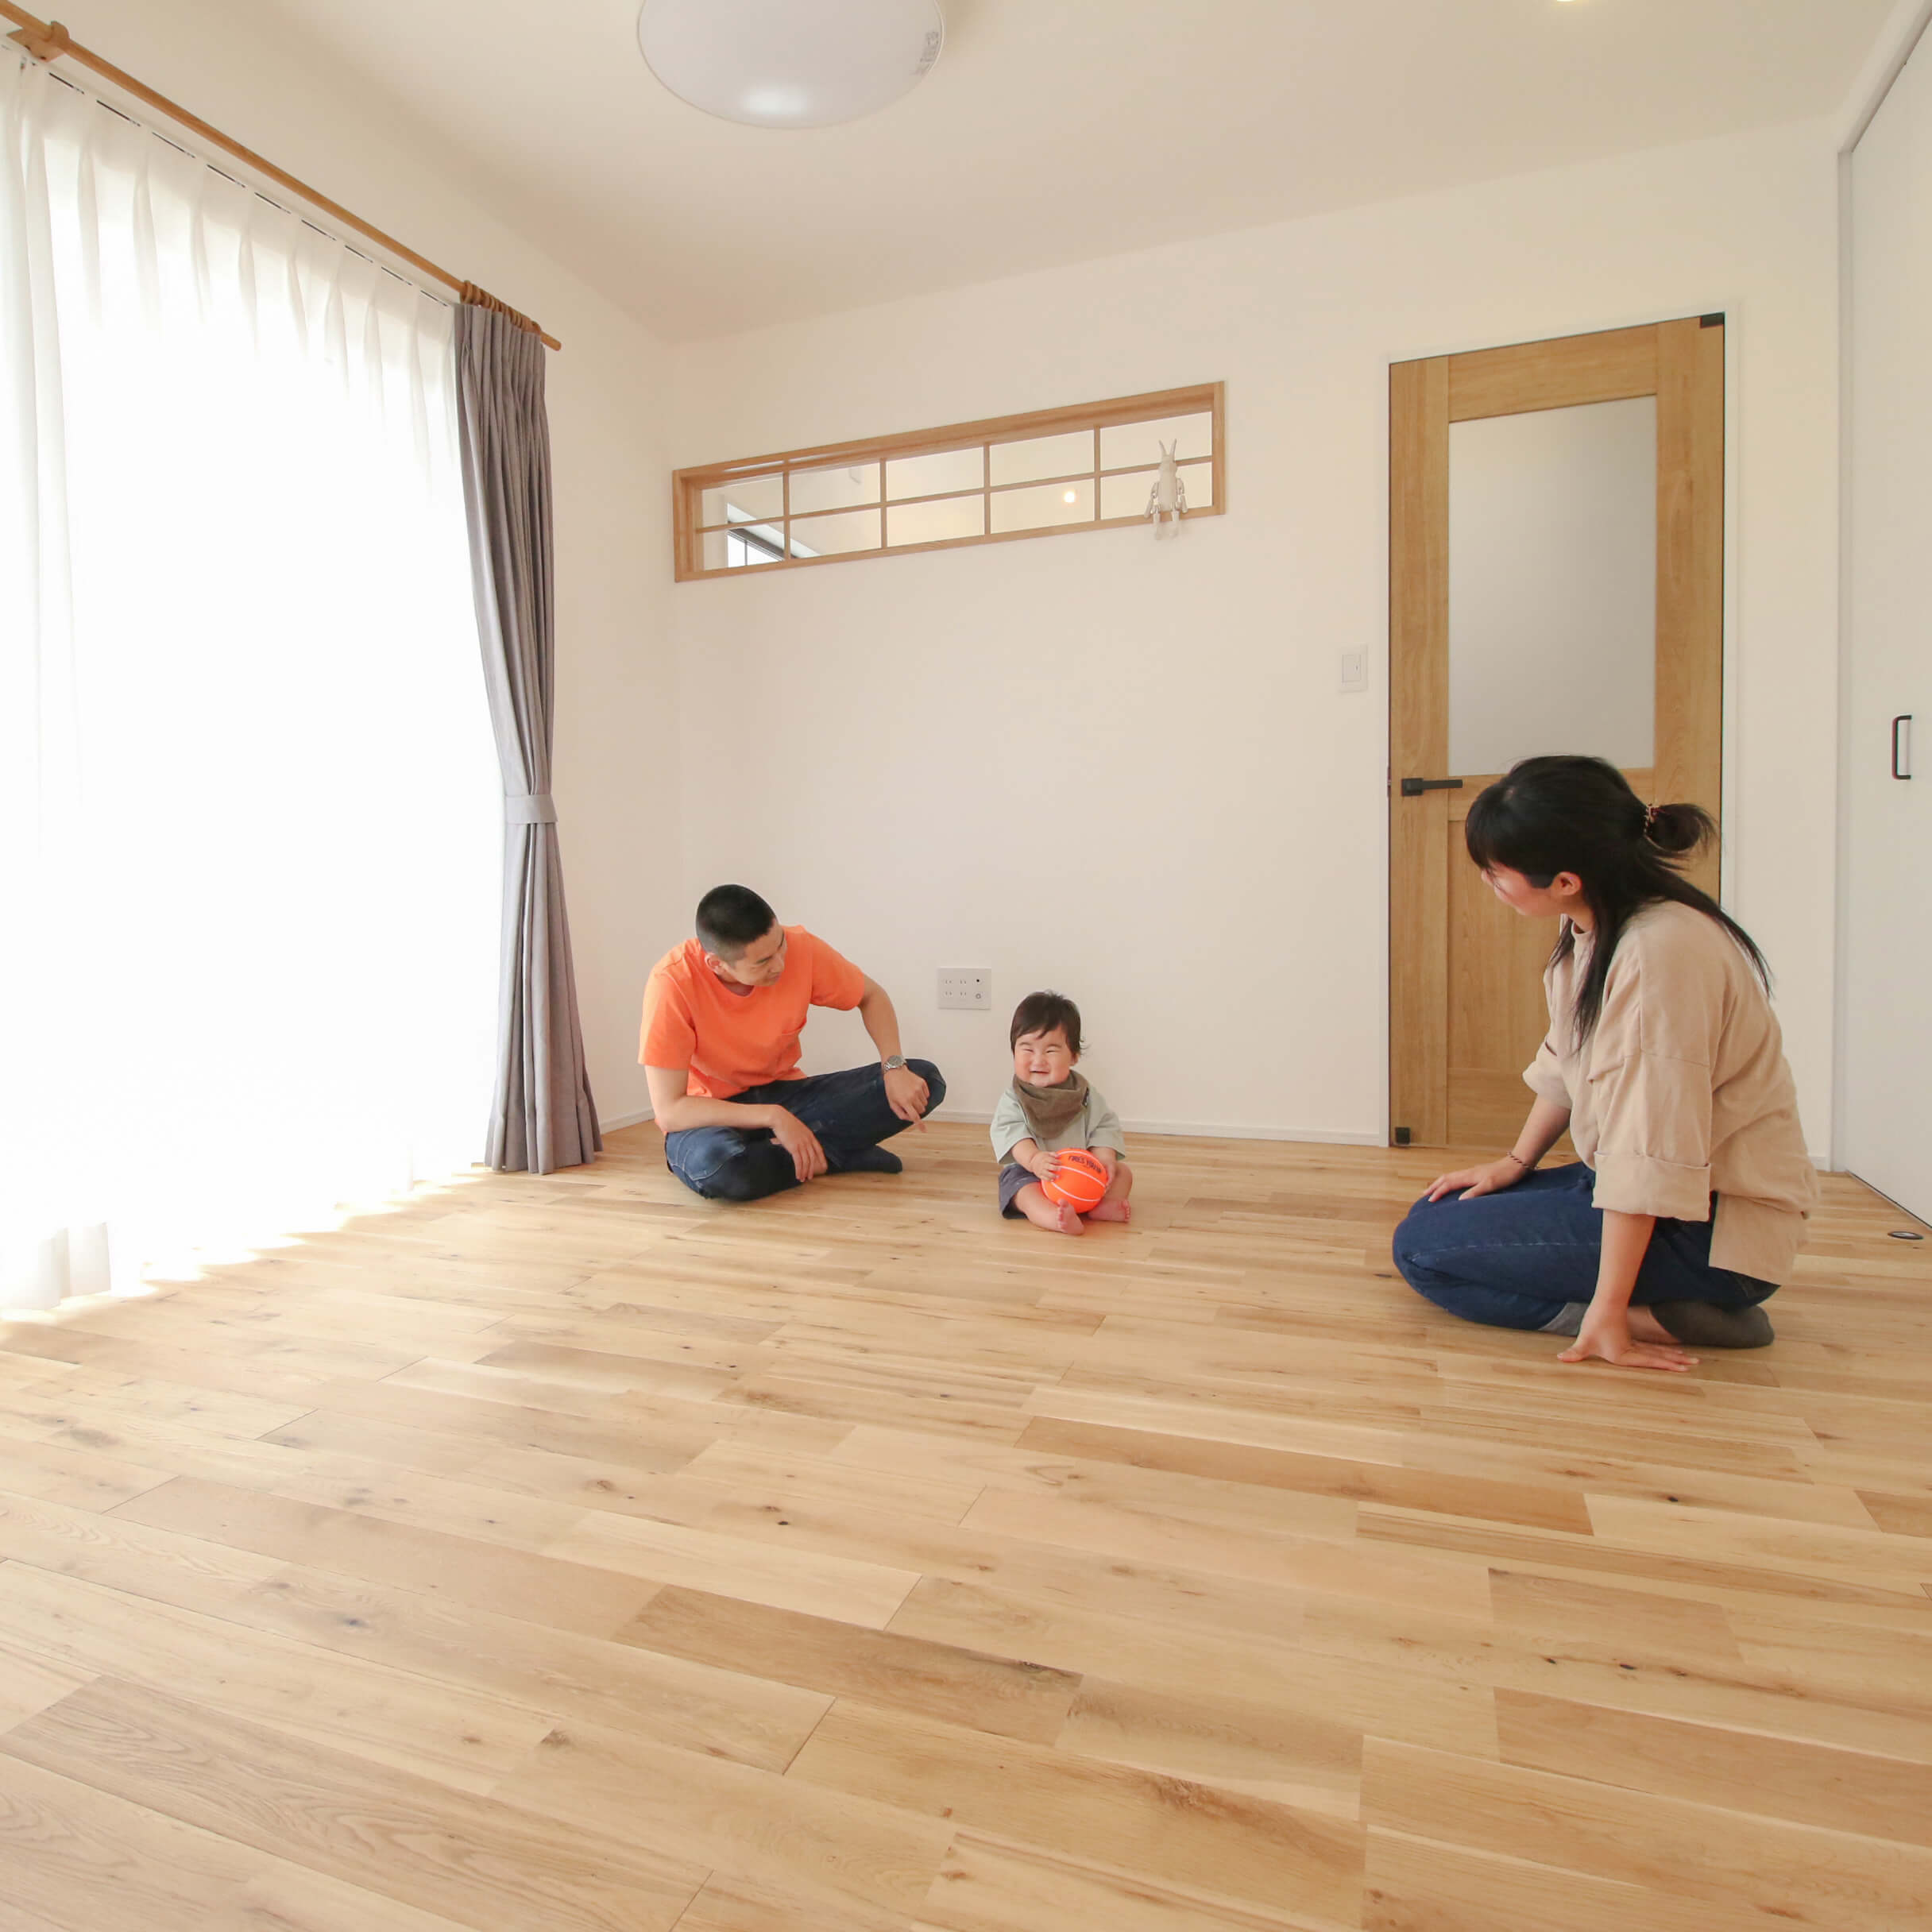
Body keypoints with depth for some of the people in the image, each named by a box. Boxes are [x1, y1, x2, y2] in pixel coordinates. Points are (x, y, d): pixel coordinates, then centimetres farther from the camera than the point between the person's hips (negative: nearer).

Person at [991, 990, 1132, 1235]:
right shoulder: (1013, 1099, -7)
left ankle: (1103, 1206, -34)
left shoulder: (1085, 1094, 1)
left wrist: (1104, 1158, -23)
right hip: (1027, 1172, -4)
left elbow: (1104, 1127, -4)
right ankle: (1058, 1217, -61)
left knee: (1122, 1171, -7)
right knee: (1028, 1193, -33)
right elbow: (1010, 1133, -20)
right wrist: (1034, 1159, -39)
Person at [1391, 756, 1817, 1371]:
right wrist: (1514, 1164, 10)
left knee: (1421, 1249, -13)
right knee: (1429, 1216, 9)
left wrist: (1608, 1315, -23)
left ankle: (1654, 1318, -10)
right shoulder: (1591, 928, 0)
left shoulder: (1662, 950, -28)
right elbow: (1563, 1066, 14)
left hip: (1713, 1227, -9)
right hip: (1625, 1189, 9)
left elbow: (1649, 1159, -28)